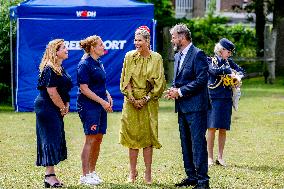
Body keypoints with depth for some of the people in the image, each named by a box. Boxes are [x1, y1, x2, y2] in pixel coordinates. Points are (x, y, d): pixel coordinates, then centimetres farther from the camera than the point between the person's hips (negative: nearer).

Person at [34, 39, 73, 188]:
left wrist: (66, 105, 7)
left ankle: (50, 175, 16)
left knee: (57, 140, 11)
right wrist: (63, 108, -11)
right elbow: (51, 92, -20)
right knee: (51, 140, -10)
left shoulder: (59, 68, 15)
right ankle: (49, 176, -8)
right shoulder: (49, 69, -16)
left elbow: (64, 90, 22)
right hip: (47, 108, -10)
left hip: (56, 110, 10)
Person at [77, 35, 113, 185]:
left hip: (101, 105, 8)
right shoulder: (84, 64, -12)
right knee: (90, 139, -7)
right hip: (88, 106, -8)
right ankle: (85, 175, -2)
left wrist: (108, 96, 8)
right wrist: (102, 101, -17)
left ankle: (92, 171, 19)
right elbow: (84, 89, -16)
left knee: (98, 139, 10)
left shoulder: (98, 63, 14)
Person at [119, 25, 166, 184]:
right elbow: (125, 80, 2)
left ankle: (148, 174, 4)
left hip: (149, 103, -2)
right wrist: (132, 99, -8)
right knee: (132, 136, 3)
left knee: (148, 137, -1)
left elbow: (159, 83, -3)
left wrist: (145, 99, -9)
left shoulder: (156, 58, -2)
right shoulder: (130, 57, 3)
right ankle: (133, 171, 12)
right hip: (132, 101, 2)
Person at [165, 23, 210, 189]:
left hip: (196, 107, -9)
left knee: (198, 143, -9)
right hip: (182, 107, 9)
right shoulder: (178, 56, 17)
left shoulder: (198, 54, -11)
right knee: (186, 143, 11)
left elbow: (202, 80, -17)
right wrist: (174, 90, 3)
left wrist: (180, 91, -15)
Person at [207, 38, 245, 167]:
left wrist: (237, 76, -6)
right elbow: (215, 70, -21)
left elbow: (241, 71, 15)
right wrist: (230, 72, -16)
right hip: (213, 98, -5)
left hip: (227, 99, 5)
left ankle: (220, 157, 11)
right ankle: (210, 157, 0)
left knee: (223, 129, 5)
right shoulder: (211, 61, -2)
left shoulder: (229, 62, 14)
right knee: (212, 128, -6)